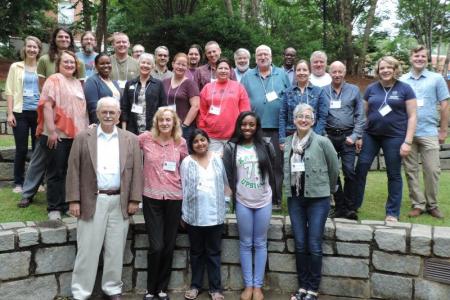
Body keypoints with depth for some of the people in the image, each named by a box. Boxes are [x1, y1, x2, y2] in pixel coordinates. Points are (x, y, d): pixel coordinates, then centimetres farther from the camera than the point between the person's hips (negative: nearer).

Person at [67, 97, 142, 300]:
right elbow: (73, 171, 1)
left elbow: (137, 171, 4)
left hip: (120, 202, 2)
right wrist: (74, 200, -5)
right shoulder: (83, 138, 3)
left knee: (116, 250, 10)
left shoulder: (131, 140, 6)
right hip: (92, 201, -1)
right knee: (87, 249, 4)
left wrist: (134, 200, -2)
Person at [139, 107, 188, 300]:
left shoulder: (181, 142, 3)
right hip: (152, 198, -2)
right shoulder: (145, 138, -3)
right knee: (156, 246, -5)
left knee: (169, 246, 9)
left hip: (174, 198, 2)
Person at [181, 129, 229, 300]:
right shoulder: (187, 162, 0)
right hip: (194, 215, 0)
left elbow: (224, 183, 10)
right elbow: (183, 188, 1)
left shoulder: (217, 160, 4)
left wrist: (225, 203, 5)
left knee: (214, 252, 8)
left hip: (215, 215, 1)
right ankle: (195, 285, 25)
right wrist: (183, 213, 1)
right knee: (196, 252, 12)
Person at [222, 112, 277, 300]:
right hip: (242, 202, 0)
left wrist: (272, 193, 8)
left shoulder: (266, 146, 0)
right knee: (245, 244, 8)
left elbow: (272, 170, 8)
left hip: (264, 201, 1)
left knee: (260, 243, 8)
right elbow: (227, 175, 0)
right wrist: (234, 194, 0)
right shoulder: (231, 147, -2)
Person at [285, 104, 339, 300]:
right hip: (294, 199, 4)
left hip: (318, 199, -4)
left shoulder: (322, 142, -8)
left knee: (314, 245, 0)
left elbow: (334, 167, 2)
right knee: (300, 245, 8)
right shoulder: (288, 142, 5)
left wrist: (328, 188, 12)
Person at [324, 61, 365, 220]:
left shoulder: (354, 90, 6)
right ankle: (340, 206, 15)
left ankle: (350, 207, 3)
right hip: (329, 136, 1)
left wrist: (356, 136, -4)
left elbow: (360, 115, 4)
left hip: (348, 136, -1)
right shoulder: (323, 91, 7)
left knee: (349, 171, -6)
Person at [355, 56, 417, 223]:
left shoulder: (405, 89, -2)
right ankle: (353, 205, 19)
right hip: (370, 135, 3)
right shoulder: (371, 88, 6)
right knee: (360, 170, 3)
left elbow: (412, 116, -4)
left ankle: (392, 213, 17)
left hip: (394, 137, -3)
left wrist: (407, 142, -10)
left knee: (394, 175, 6)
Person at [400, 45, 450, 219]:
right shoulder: (402, 81, 7)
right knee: (411, 171, 5)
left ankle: (432, 205, 17)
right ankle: (418, 204, 16)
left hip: (429, 133, -1)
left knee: (432, 170, 1)